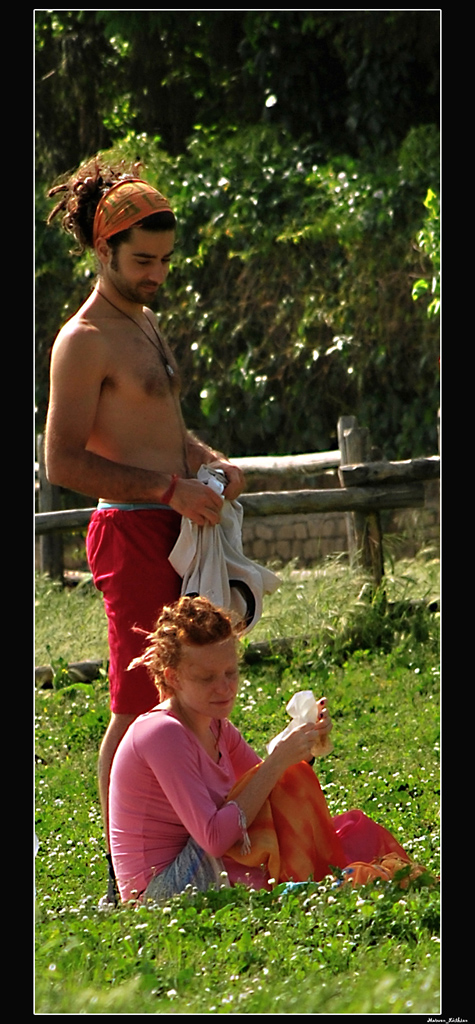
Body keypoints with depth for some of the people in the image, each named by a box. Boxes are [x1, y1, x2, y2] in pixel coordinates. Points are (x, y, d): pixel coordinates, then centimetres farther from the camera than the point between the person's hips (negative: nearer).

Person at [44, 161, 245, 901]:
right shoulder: (85, 341, -12)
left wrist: (211, 463, 9)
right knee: (138, 705, -8)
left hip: (175, 528, 9)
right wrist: (169, 488, -20)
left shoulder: (145, 322, 17)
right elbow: (64, 463, -17)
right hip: (133, 534, -9)